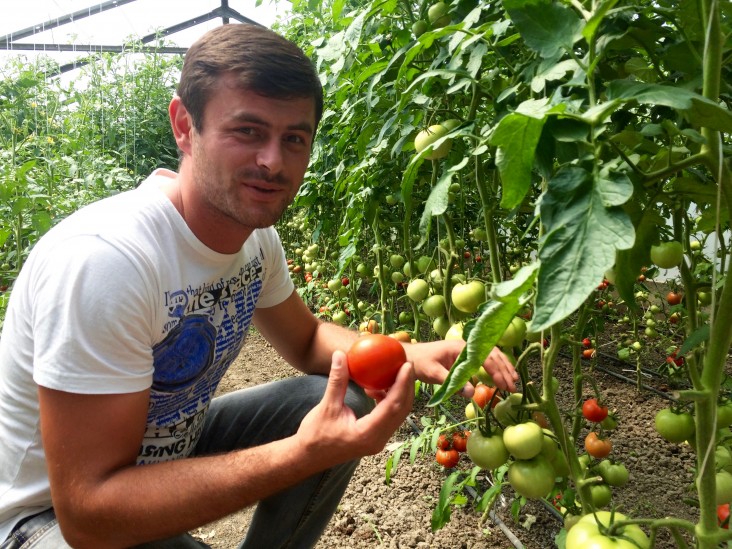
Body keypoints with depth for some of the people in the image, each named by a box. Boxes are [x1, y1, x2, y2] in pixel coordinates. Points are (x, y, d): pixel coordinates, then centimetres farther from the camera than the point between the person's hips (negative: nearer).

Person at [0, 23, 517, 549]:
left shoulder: (257, 236, -9)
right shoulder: (101, 258, -33)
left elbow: (306, 339, 8)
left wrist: (408, 355, -12)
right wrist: (305, 455, -37)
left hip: (172, 451, 7)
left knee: (350, 402, -6)